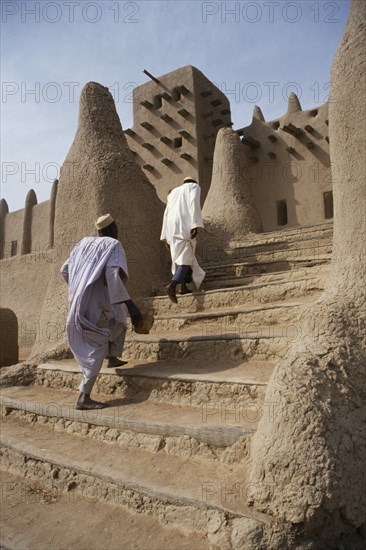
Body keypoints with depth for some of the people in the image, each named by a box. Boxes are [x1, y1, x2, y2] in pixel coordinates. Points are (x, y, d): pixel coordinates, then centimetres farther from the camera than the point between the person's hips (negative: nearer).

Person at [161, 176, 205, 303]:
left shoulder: (173, 192, 31)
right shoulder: (194, 186, 15)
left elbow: (166, 214, 23)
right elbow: (194, 203, -7)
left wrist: (166, 237, 21)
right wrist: (195, 225, -17)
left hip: (172, 227, 6)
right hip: (184, 225, -6)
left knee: (180, 256, 17)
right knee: (186, 258, -9)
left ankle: (184, 287, 13)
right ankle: (172, 285, -28)